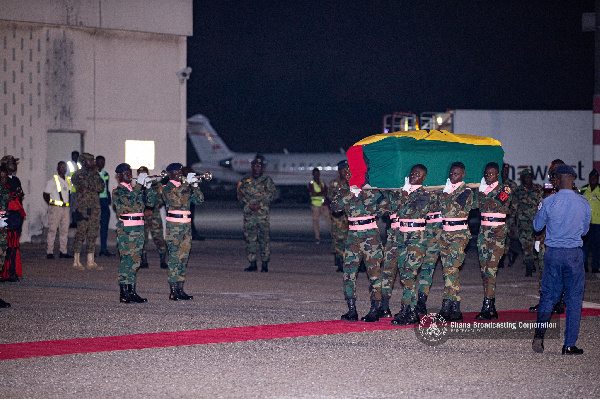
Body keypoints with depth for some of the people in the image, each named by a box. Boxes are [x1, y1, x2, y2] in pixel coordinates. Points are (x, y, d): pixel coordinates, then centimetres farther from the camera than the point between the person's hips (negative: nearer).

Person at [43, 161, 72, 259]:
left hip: (66, 208, 6)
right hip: (55, 208, -6)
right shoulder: (52, 181, -3)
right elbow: (45, 194, 0)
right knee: (52, 230, -7)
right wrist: (51, 204, -4)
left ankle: (63, 251, 9)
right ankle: (49, 252, -6)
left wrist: (68, 204, 13)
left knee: (64, 230, 5)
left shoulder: (68, 181, 15)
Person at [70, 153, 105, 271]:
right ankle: (76, 261, -1)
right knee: (81, 233, -7)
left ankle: (91, 262, 11)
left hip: (95, 208, 7)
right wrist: (93, 173, -8)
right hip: (83, 209, -7)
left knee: (92, 234, 7)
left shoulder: (94, 174, 16)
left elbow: (101, 187, 4)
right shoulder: (78, 174, -3)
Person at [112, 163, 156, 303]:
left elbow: (150, 202, 11)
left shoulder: (136, 189, 18)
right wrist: (139, 184, -20)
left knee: (135, 261, 9)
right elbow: (127, 199, -21)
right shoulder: (117, 191, -2)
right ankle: (123, 294, -6)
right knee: (126, 260, -8)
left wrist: (148, 187, -2)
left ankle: (132, 291, 15)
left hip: (139, 228, 7)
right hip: (125, 229, -7)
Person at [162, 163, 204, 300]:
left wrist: (195, 186, -2)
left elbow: (199, 200, 12)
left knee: (183, 258, 9)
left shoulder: (185, 187, 17)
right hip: (174, 227, -7)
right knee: (175, 258, -9)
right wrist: (187, 183, -23)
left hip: (186, 226, 7)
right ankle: (173, 292, -9)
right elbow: (174, 197, -24)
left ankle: (180, 290, 14)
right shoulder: (167, 188, -3)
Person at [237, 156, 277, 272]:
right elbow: (240, 195, 8)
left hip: (263, 213, -2)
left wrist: (260, 205, -12)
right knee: (250, 238, 2)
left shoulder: (267, 180, 7)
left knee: (264, 238, -5)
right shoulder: (245, 180, 11)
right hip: (249, 213, 2)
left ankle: (265, 264, 0)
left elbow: (273, 193, -1)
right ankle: (252, 264, 8)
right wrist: (249, 205, -9)